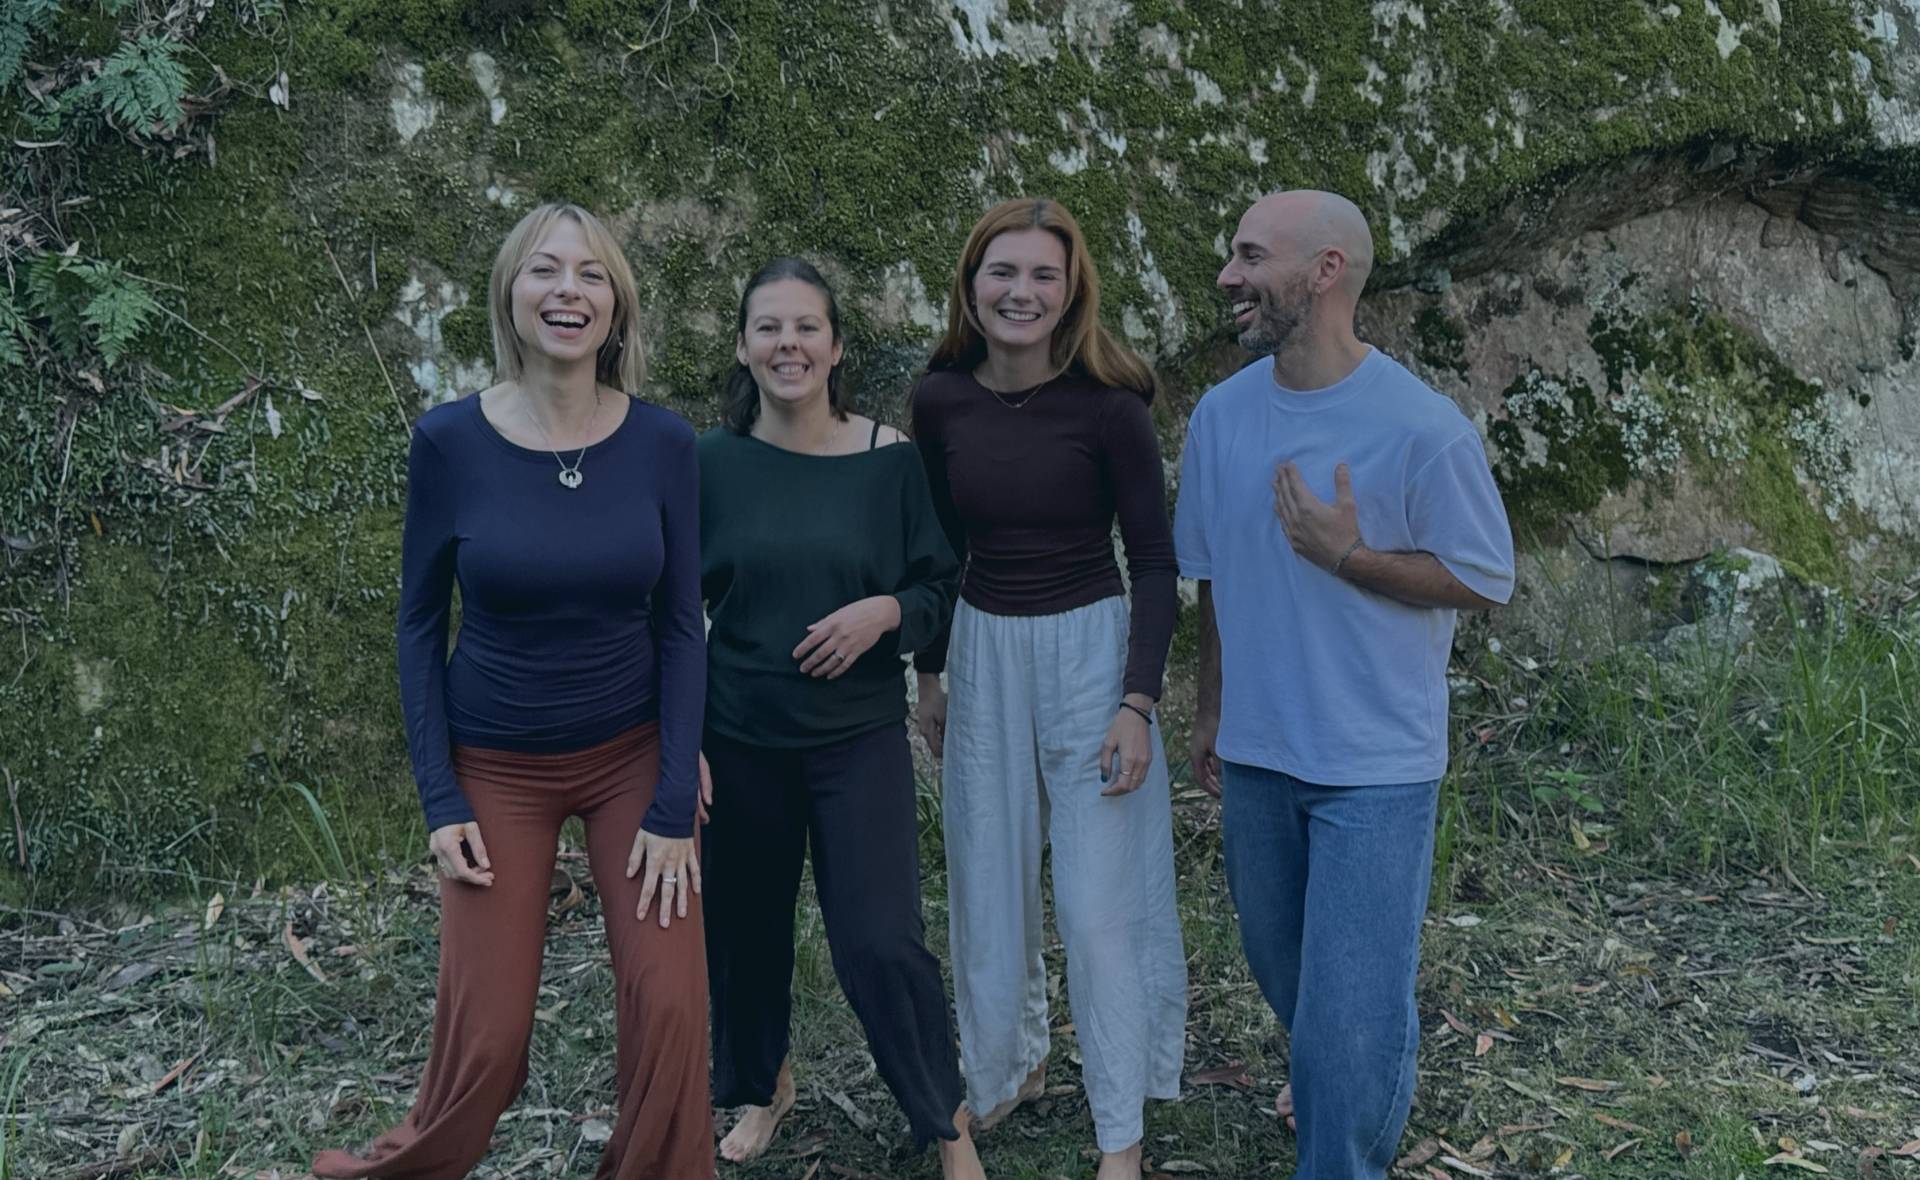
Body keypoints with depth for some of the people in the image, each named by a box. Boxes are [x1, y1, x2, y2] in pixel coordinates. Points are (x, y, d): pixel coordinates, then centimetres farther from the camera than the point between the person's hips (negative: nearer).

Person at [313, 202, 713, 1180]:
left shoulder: (662, 443, -8)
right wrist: (440, 801, -6)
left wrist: (674, 806, -8)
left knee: (670, 1003, -6)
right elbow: (419, 621, -2)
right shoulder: (449, 441, -11)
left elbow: (680, 626, -3)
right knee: (486, 1030, 2)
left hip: (632, 756, 1)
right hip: (497, 768, -1)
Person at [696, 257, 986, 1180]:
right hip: (738, 739, 2)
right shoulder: (712, 462, -3)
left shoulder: (889, 460, -5)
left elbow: (940, 586, 3)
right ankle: (762, 1084, 42)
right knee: (744, 926, 14)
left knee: (881, 944, -6)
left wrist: (885, 611, -18)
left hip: (860, 737, -1)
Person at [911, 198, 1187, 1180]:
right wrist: (930, 673, 14)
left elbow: (1154, 562, -8)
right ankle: (1007, 1067, 40)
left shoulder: (1108, 406, -14)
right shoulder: (940, 399, -3)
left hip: (1090, 651, -4)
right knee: (988, 887, 15)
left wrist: (1137, 702, -14)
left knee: (1100, 904, 1)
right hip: (983, 656, 4)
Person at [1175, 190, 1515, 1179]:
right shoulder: (1222, 413, -2)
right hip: (1255, 751, 6)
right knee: (1279, 962, 23)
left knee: (1354, 1010, -3)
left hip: (1376, 764, -5)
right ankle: (1335, 1080, 51)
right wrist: (1209, 711, 15)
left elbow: (1483, 581, -11)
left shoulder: (1423, 428, -18)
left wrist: (1345, 555, -23)